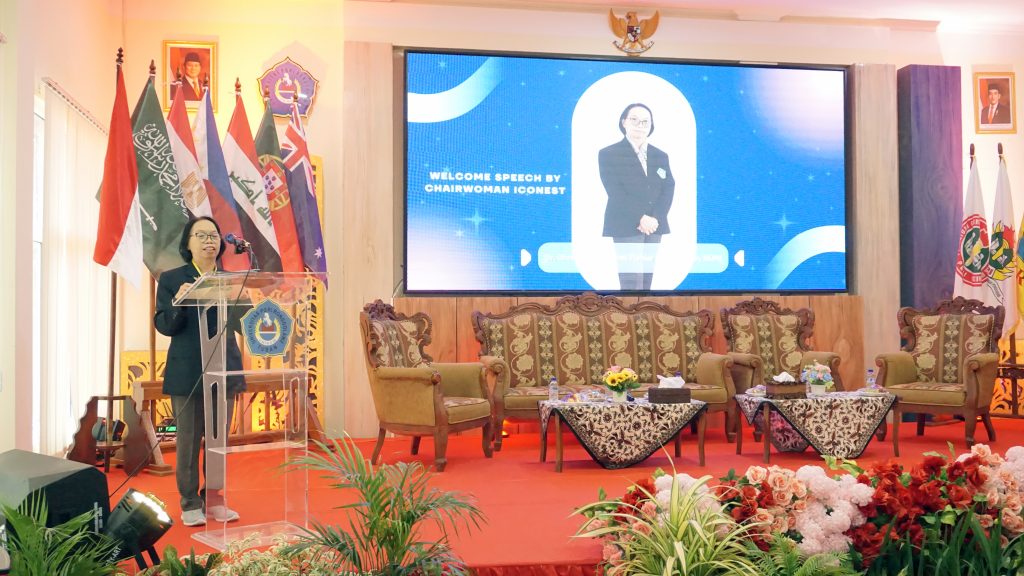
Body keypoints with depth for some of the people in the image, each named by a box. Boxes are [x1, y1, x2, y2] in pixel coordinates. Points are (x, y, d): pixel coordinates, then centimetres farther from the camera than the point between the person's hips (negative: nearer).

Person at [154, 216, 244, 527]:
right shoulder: (171, 279, 1)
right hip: (187, 373, -3)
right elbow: (164, 325, -4)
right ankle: (190, 503, 15)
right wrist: (178, 302, -23)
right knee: (188, 440, 3)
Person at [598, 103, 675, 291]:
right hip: (626, 227, -5)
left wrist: (654, 219, -11)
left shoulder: (660, 156, 15)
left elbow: (668, 189, 5)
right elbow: (615, 192, -10)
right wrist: (640, 218, -18)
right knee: (631, 281, -11)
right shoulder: (609, 154, -1)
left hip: (653, 226, 5)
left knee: (646, 280, 7)